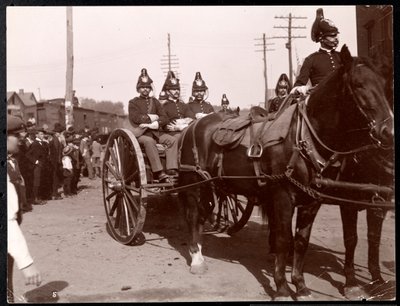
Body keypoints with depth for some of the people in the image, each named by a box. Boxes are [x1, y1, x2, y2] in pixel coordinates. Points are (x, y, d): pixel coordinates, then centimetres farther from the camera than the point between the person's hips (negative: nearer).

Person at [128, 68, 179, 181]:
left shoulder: (154, 101, 20)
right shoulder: (133, 102, 11)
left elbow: (165, 119, 8)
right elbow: (135, 117, -9)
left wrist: (156, 124, -12)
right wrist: (152, 117, -3)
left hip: (156, 132, 4)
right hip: (141, 133, -4)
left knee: (172, 140, -21)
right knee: (149, 141, -37)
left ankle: (171, 170, -30)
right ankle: (158, 172, -42)